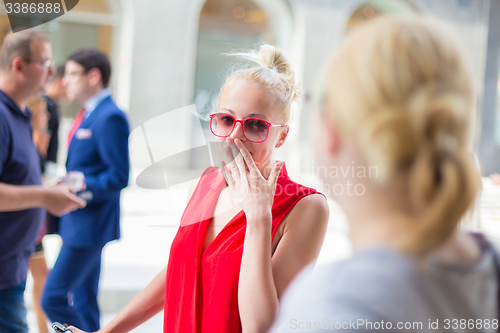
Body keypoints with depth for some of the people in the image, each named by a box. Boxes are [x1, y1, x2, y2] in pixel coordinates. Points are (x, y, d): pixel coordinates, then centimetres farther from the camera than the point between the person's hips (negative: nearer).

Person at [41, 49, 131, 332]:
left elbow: (119, 178, -19)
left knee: (54, 298, -11)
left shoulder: (111, 117, -16)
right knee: (82, 301, 15)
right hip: (79, 223, 10)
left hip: (90, 225, -10)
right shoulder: (87, 115, 15)